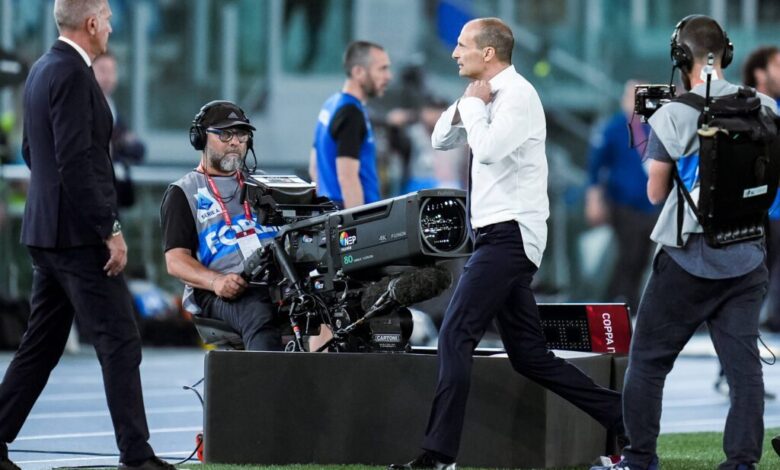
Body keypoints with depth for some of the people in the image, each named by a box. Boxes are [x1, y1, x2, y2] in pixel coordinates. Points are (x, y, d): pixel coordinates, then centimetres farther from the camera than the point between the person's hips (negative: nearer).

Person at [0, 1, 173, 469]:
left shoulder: (43, 70, 14)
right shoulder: (71, 74, -16)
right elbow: (76, 162, -22)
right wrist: (110, 230, -20)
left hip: (46, 231, 10)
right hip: (78, 235, -10)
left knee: (42, 346, 13)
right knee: (121, 342, -5)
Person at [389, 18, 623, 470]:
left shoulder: (517, 94, -12)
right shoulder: (491, 95, 17)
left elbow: (488, 149, -26)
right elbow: (442, 140, 20)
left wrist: (475, 105, -11)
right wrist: (465, 105, 3)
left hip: (509, 234, -10)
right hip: (504, 235, 10)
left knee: (455, 337, -15)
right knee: (530, 355, 9)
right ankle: (625, 418, 11)